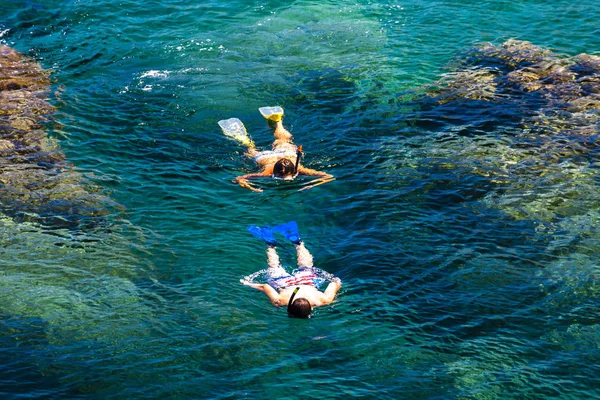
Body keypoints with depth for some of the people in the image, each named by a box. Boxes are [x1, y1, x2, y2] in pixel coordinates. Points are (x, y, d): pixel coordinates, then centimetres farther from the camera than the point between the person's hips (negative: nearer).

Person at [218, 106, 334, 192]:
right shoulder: (268, 172, -45)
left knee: (284, 141, 36)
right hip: (266, 157, -2)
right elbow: (239, 179, -46)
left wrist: (310, 185, -61)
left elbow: (329, 177, -47)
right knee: (253, 151, 32)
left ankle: (277, 121, 60)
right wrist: (254, 189, -62)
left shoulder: (299, 170, -45)